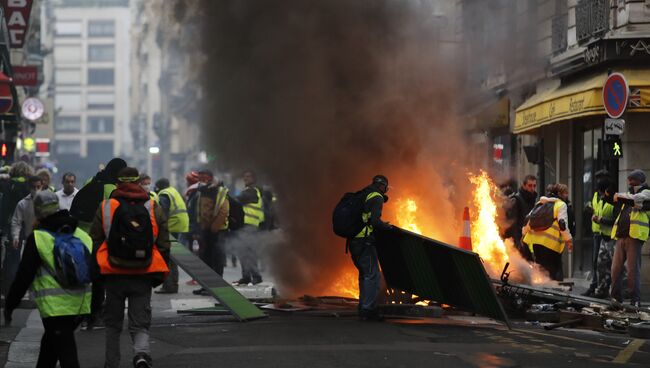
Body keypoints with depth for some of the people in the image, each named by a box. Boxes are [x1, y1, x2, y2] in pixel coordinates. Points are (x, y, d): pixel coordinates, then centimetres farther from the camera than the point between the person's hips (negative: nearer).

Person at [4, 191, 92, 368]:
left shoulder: (37, 239, -7)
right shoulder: (82, 236, 10)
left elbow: (24, 276, -6)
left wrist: (9, 305, 4)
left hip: (55, 306, -6)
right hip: (80, 305, 6)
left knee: (66, 352, -6)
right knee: (50, 342, 26)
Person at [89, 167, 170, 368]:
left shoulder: (105, 207, 0)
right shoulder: (154, 208, 2)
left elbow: (94, 242, 2)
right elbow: (163, 245, 4)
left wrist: (95, 270, 12)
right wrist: (159, 275, 13)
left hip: (113, 275, 0)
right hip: (143, 276, 0)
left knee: (113, 323, 16)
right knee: (140, 323, 3)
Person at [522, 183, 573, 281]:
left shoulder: (540, 203, 18)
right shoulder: (561, 205, -3)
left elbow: (528, 219, 18)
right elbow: (562, 223, -14)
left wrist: (524, 234, 27)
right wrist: (569, 240, -10)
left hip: (535, 242, 7)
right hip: (551, 244, -7)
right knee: (556, 275, -3)